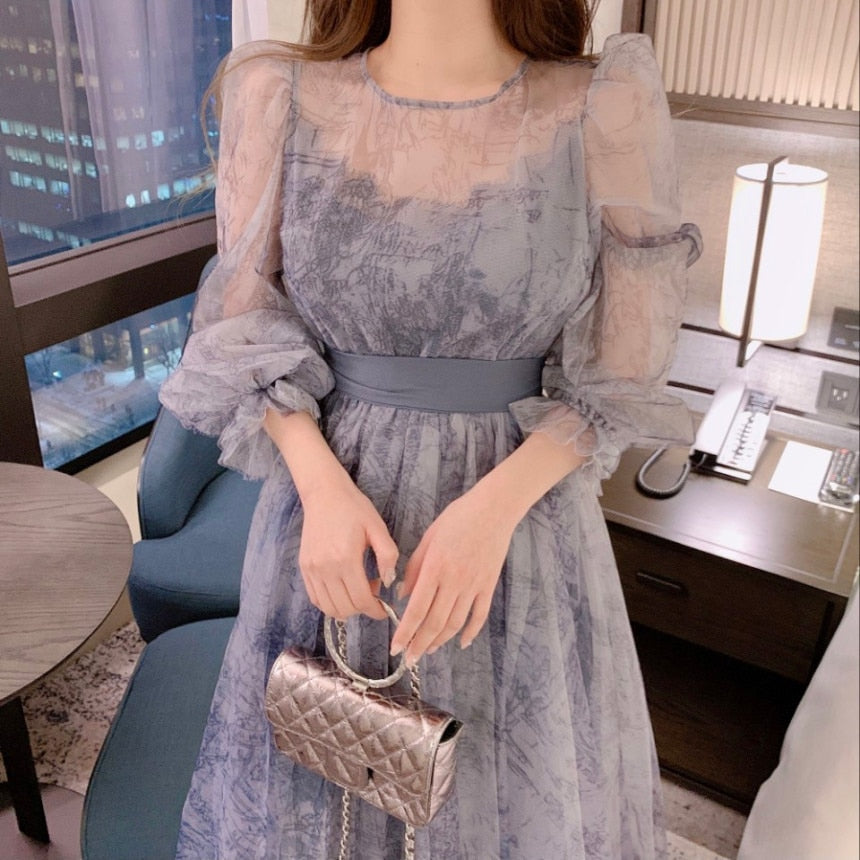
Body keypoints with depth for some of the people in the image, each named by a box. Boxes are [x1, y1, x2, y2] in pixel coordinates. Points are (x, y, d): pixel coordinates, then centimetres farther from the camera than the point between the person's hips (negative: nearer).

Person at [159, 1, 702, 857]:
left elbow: (618, 370, -6)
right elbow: (243, 328, -1)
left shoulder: (608, 107, -11)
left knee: (514, 776, 19)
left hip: (522, 503, 0)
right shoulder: (280, 96, -7)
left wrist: (493, 510, -20)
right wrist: (322, 488, -17)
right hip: (334, 501, 1)